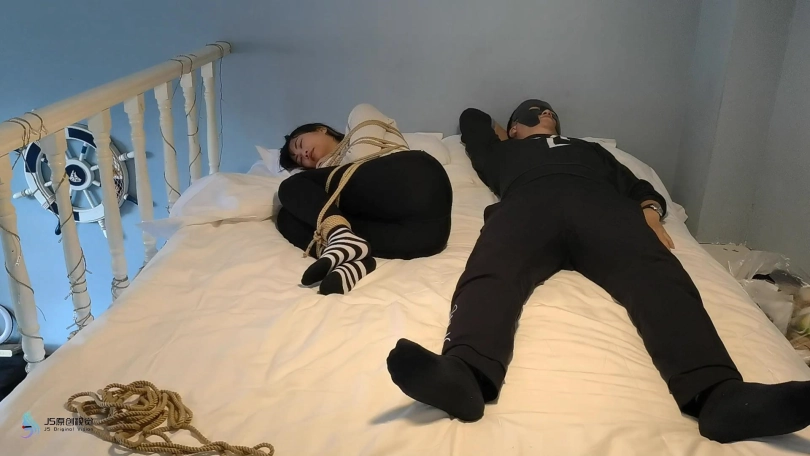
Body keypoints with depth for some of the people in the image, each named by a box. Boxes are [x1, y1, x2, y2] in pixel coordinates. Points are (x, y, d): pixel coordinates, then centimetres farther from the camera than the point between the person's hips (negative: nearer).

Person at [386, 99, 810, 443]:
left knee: (656, 276, -31)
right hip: (528, 202, -1)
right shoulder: (505, 153, 42)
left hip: (600, 203, 2)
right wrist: (501, 136, 56)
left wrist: (650, 214, 8)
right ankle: (464, 375, -64)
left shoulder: (590, 148, 43)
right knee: (491, 273, -36)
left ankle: (720, 395, -54)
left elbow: (637, 185, 29)